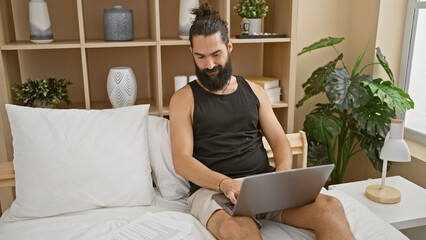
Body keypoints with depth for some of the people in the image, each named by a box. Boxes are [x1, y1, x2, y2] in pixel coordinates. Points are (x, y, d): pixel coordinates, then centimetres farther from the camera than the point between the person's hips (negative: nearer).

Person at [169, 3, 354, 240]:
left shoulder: (253, 90, 17)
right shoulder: (184, 98, 5)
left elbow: (279, 140, 14)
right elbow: (181, 160, -5)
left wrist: (283, 173, -8)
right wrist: (225, 183, -22)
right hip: (212, 188, -4)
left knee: (330, 207, -21)